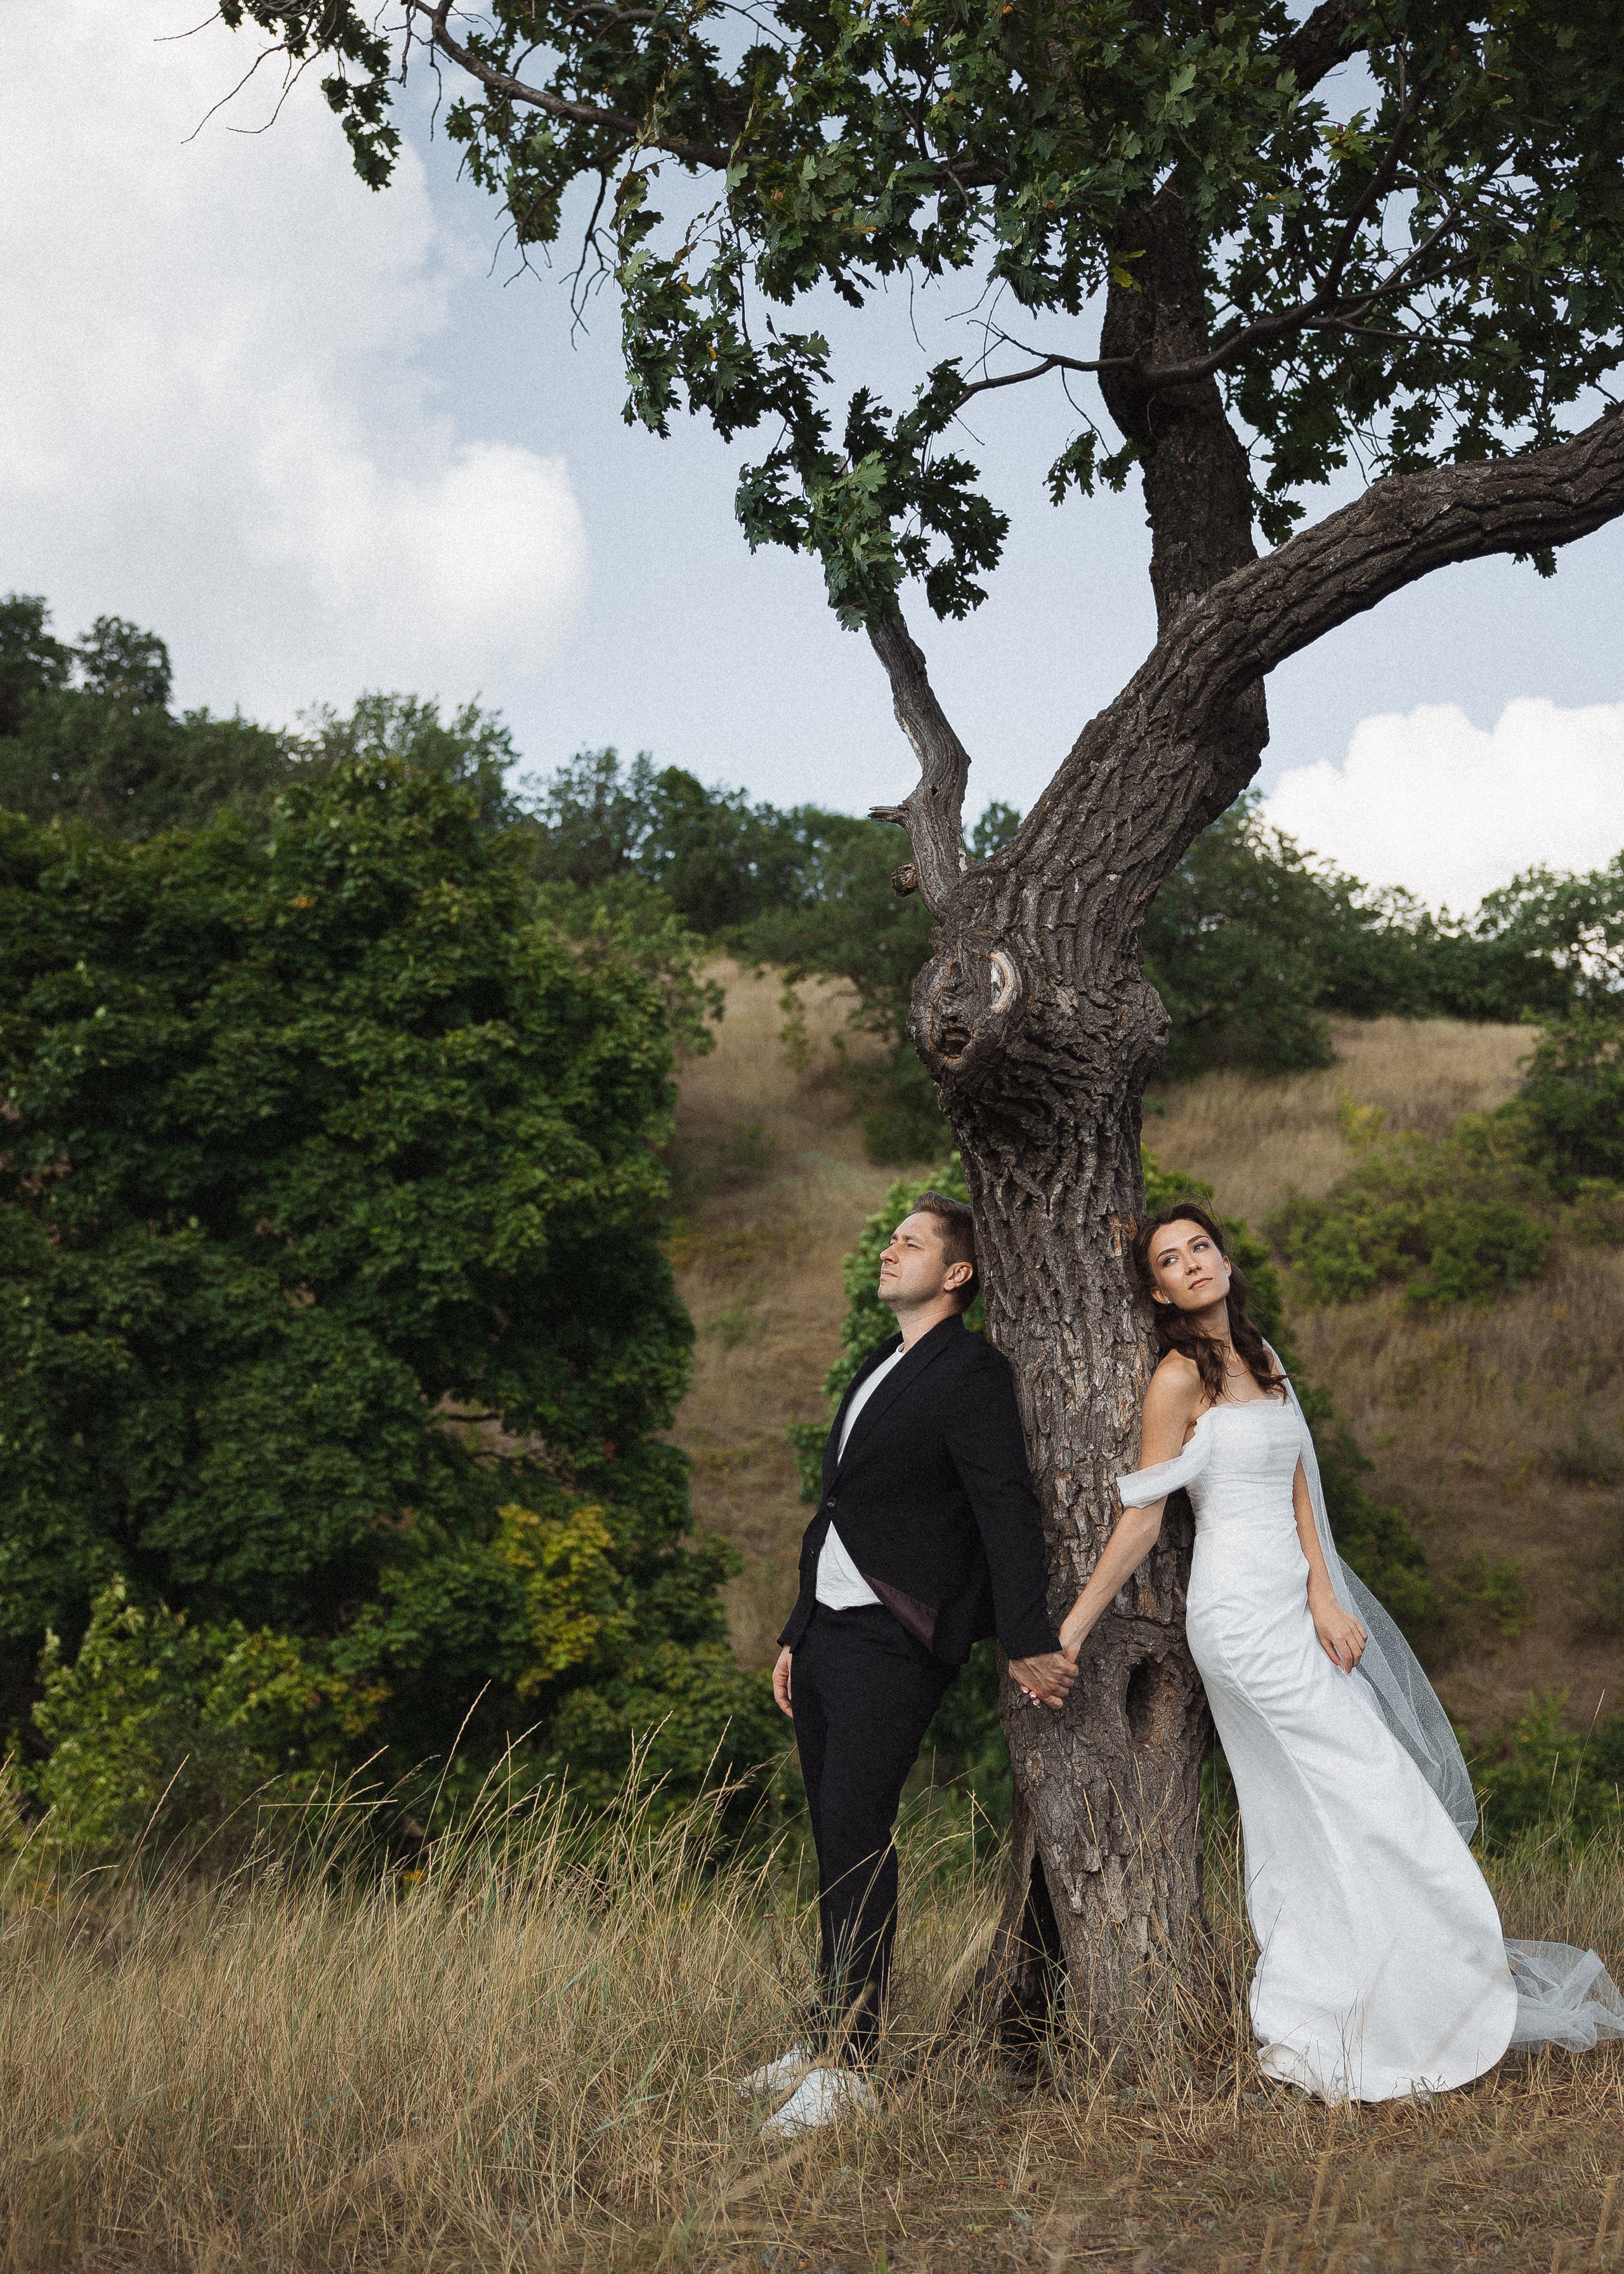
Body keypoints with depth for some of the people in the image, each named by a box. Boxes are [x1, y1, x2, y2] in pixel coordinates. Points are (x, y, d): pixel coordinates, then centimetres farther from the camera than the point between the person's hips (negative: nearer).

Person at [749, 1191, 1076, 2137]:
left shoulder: (972, 1373, -8)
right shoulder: (879, 1369, 19)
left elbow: (1008, 1509, -14)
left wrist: (1029, 1642, -19)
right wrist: (797, 1633, 22)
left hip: (894, 1642, -8)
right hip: (827, 1630, 9)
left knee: (857, 1837, -11)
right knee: (837, 1842, 12)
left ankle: (846, 2069, -6)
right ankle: (832, 2035, 21)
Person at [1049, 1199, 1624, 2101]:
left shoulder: (1259, 1358, 12)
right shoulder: (1180, 1378, -12)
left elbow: (1296, 1485, 7)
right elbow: (1140, 1521, -9)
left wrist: (1323, 1594, -6)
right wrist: (1067, 1633, -11)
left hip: (1291, 1607, 8)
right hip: (1243, 1613, -8)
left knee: (1302, 1828, 11)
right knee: (1374, 1791, -3)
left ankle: (1306, 2026, 19)